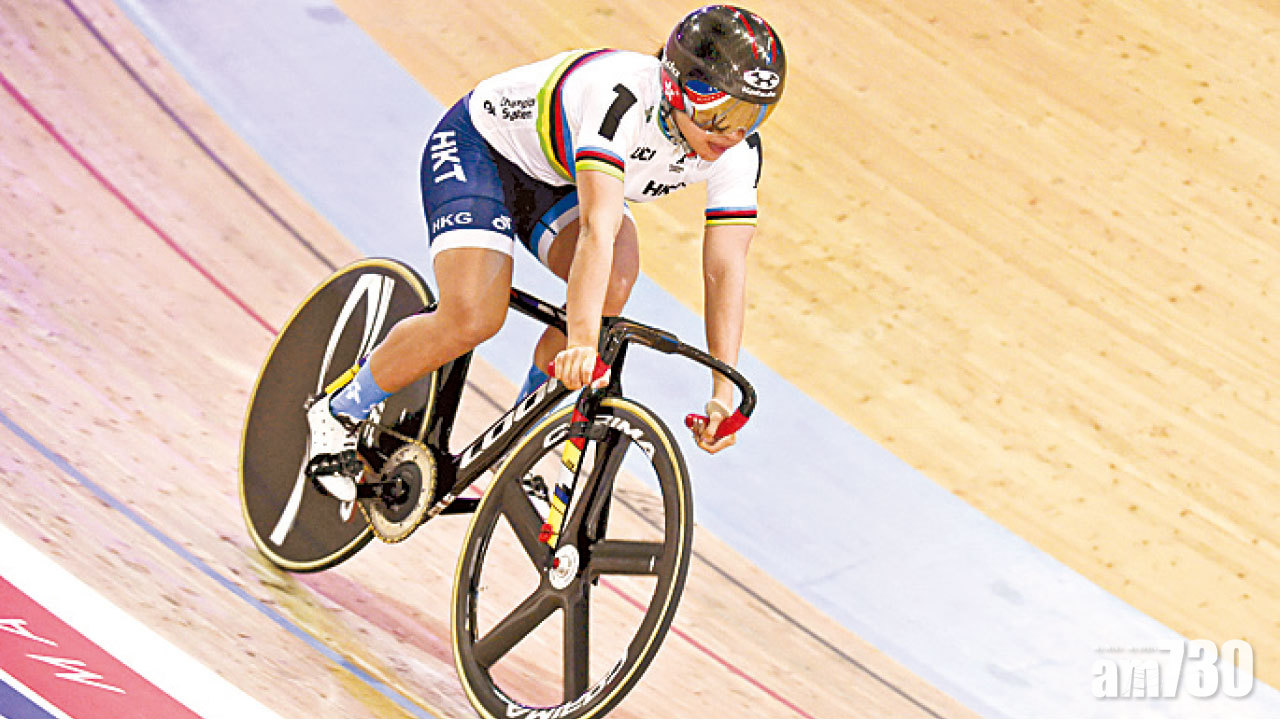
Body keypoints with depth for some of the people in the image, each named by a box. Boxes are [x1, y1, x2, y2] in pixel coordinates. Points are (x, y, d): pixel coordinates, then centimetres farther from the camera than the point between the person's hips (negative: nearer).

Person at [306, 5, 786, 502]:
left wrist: (723, 395, -30)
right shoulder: (623, 99, -40)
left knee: (616, 278, -25)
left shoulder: (738, 149, -20)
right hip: (479, 148, -6)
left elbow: (726, 272, -21)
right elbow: (598, 229, -50)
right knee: (473, 317, -24)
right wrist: (582, 344, -62)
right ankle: (341, 413, 1)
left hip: (559, 179, 6)